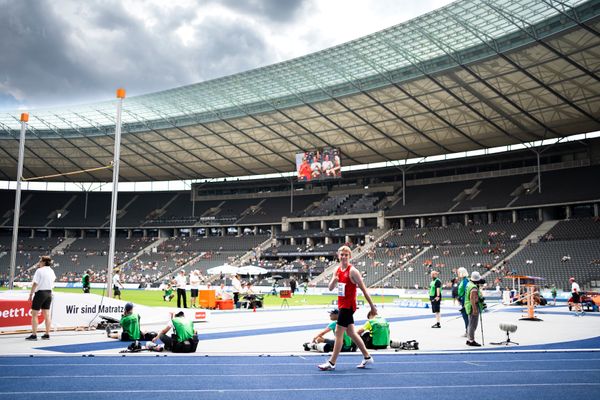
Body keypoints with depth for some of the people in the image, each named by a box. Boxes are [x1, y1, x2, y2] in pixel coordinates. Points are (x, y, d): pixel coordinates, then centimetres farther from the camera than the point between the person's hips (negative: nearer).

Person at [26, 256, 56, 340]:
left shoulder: (39, 271, -12)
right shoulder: (51, 271, 7)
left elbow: (35, 284, -16)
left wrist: (31, 294, -9)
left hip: (40, 293, -6)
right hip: (49, 293, 7)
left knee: (34, 315, 1)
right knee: (47, 315, 9)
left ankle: (34, 335, 0)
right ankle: (47, 334, 12)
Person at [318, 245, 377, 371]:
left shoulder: (352, 271, -15)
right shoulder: (337, 270, 7)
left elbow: (363, 289, -12)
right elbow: (330, 288, 6)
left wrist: (372, 306, -9)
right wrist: (334, 280, -17)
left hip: (348, 305, -8)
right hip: (342, 304, 8)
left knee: (339, 333, -6)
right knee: (351, 333, 15)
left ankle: (332, 363, 0)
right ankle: (367, 357, 27)